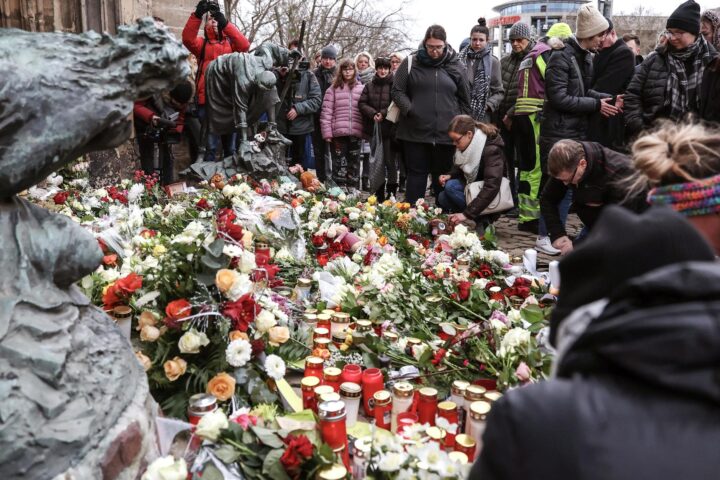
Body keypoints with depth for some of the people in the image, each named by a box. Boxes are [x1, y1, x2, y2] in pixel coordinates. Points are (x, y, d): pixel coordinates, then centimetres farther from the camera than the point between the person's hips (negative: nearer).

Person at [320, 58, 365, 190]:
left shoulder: (361, 89, 11)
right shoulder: (333, 89, 5)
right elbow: (326, 112, 1)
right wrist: (327, 133, -6)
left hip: (355, 133, 2)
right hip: (338, 133, -2)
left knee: (354, 165, 7)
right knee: (339, 165, 1)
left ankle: (352, 192, 14)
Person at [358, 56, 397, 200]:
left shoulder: (394, 85, -2)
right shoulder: (369, 86, 11)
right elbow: (362, 103, 4)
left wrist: (384, 114, -17)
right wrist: (373, 114, -11)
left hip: (390, 128, -4)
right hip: (374, 129, 4)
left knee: (390, 162, -5)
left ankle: (391, 194, 2)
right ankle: (379, 194, 20)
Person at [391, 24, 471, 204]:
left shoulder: (456, 66, 7)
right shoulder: (410, 63, 3)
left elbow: (464, 100, 12)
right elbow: (397, 91, 5)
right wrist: (409, 110, -11)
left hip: (446, 134, 1)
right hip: (415, 131, -1)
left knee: (442, 176, 9)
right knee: (416, 174, 4)